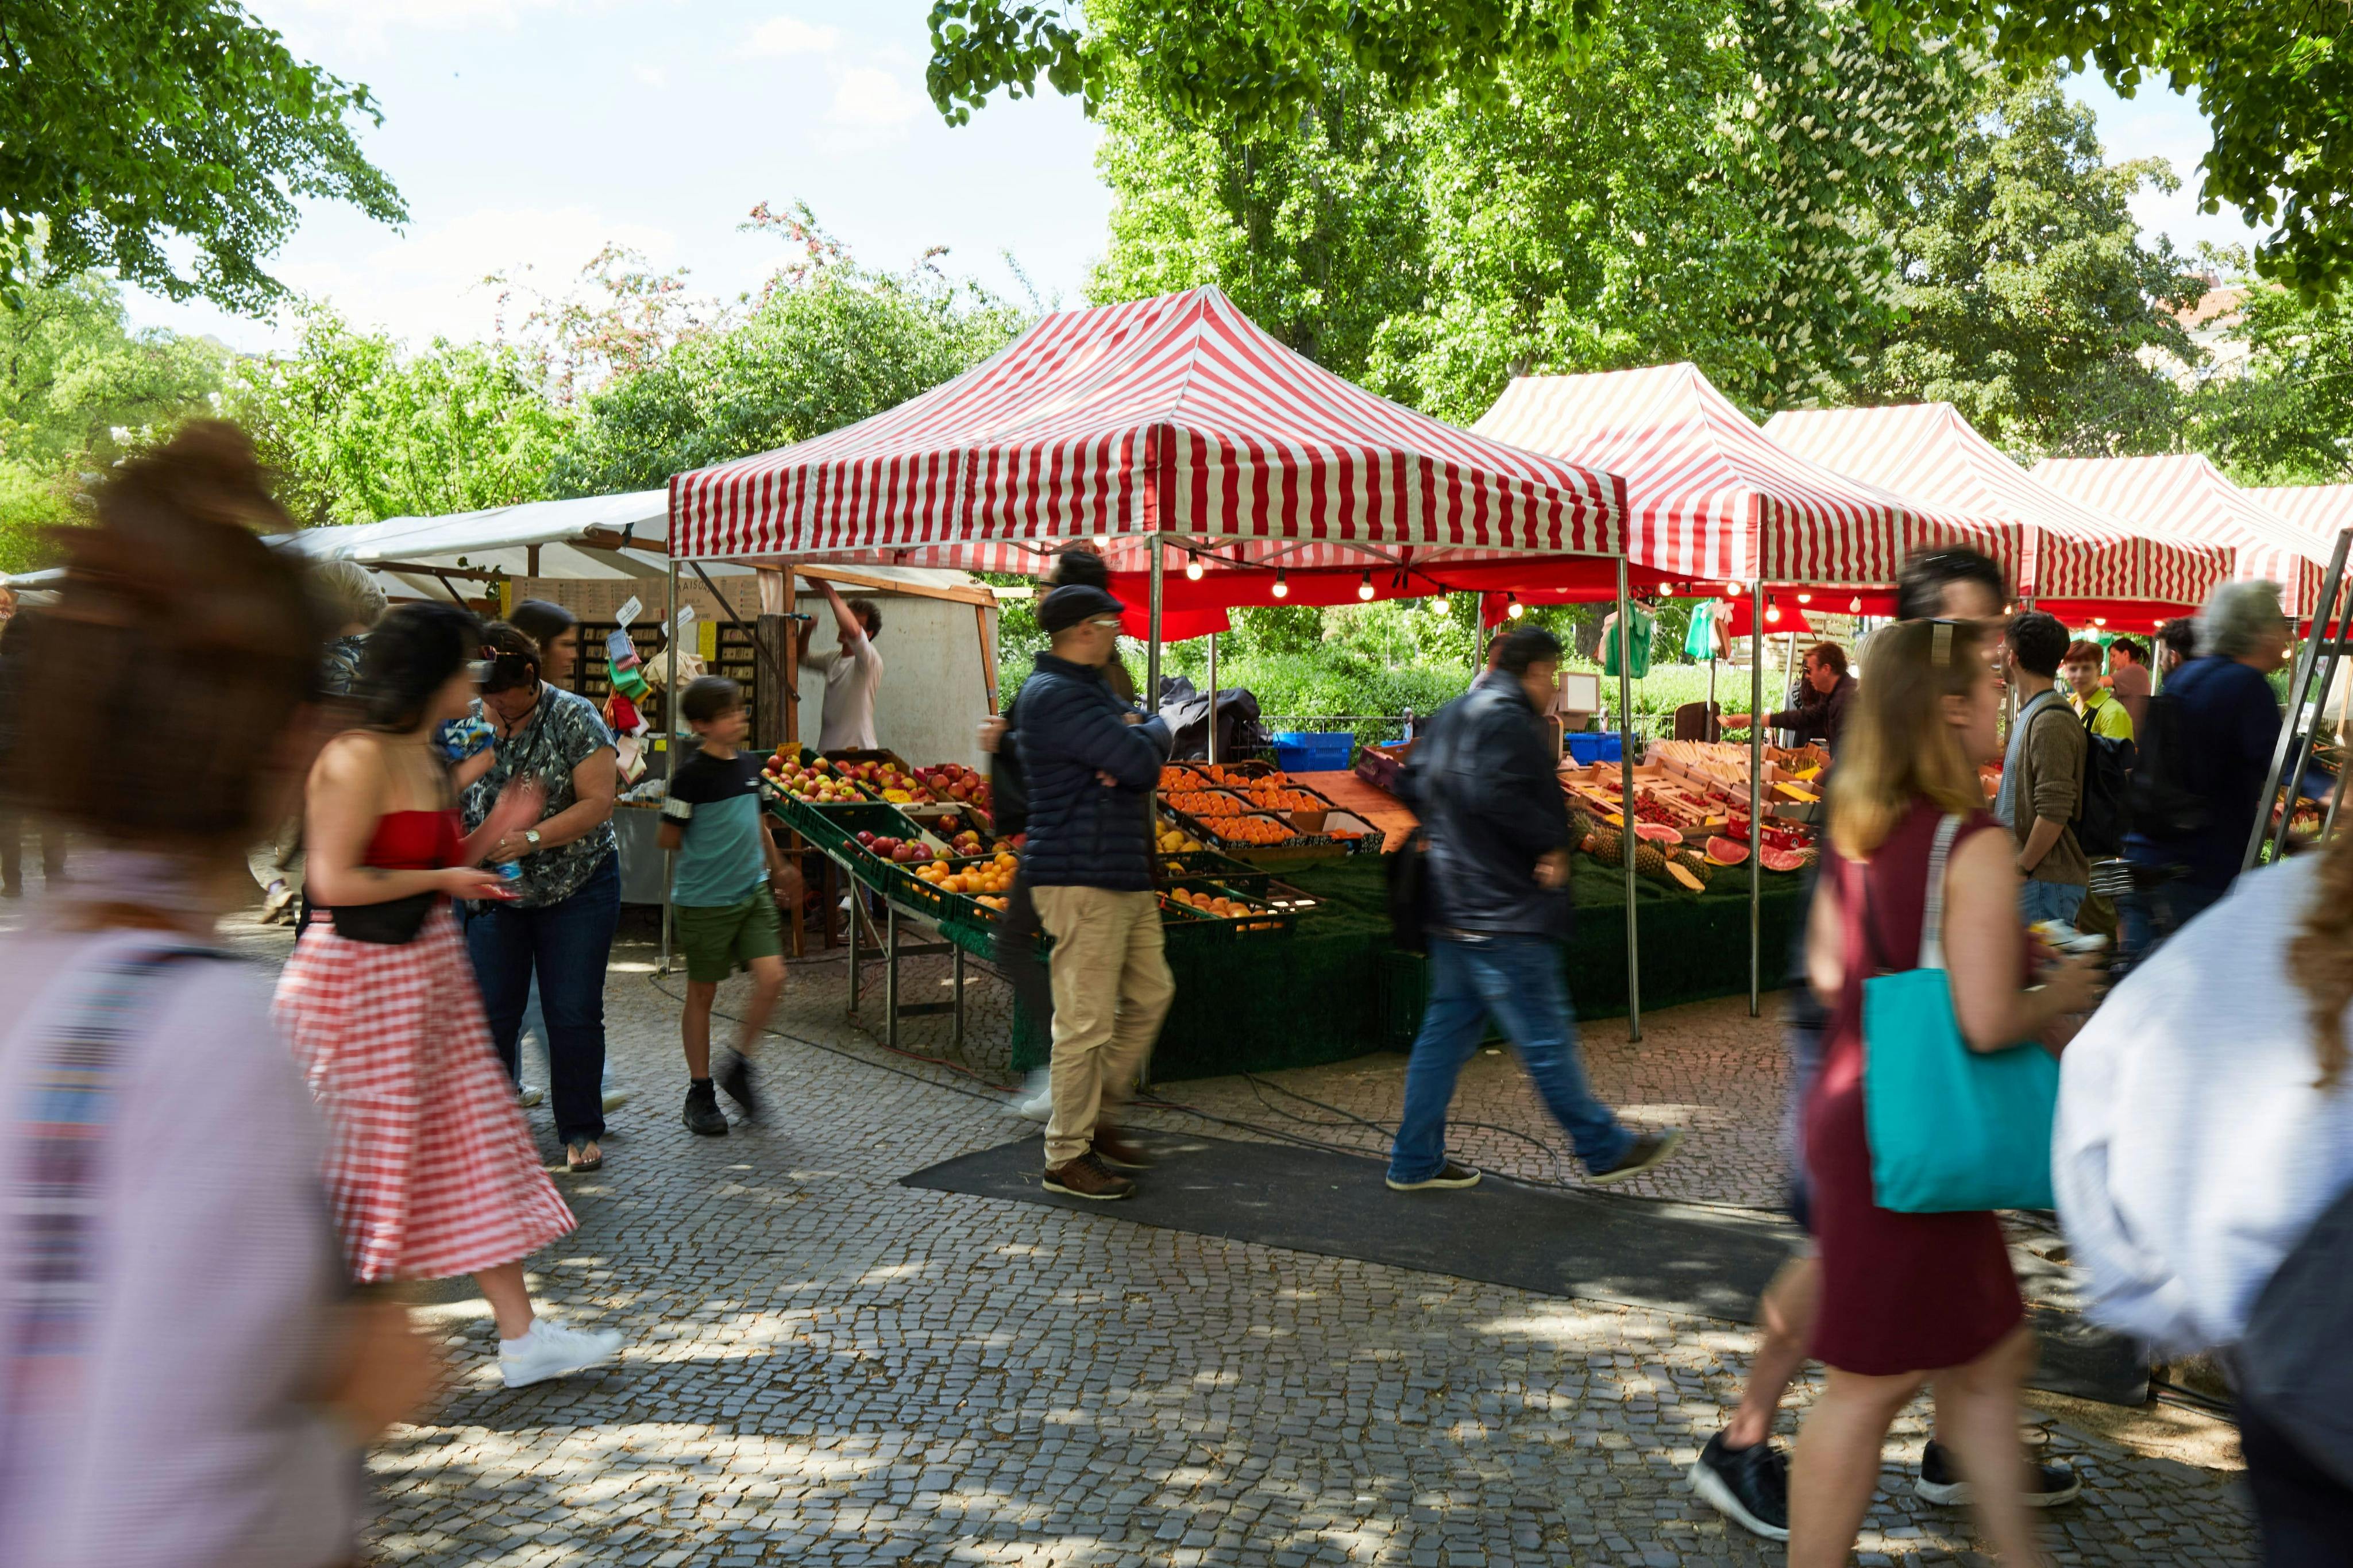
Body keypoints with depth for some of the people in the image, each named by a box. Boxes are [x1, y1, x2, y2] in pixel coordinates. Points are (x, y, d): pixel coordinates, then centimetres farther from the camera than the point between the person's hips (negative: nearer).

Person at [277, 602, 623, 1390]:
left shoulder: (428, 758, 11)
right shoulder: (358, 758, -18)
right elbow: (334, 882, -23)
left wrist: (492, 832, 3)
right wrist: (445, 879, -14)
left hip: (429, 971, 9)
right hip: (362, 976, -9)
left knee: (476, 1148, 10)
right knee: (354, 1168, 3)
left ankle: (521, 1337, 17)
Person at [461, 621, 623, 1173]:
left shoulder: (573, 717, -10)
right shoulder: (469, 720, 2)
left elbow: (598, 801, -16)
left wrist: (531, 840, -26)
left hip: (576, 889, -3)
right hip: (496, 893, 4)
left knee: (574, 1014, 0)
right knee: (489, 1013, 4)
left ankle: (581, 1131, 13)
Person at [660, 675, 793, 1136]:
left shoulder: (750, 765, 6)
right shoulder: (692, 775, -14)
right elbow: (669, 838, -10)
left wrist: (778, 868, 24)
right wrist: (711, 853, 2)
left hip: (754, 891, 6)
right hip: (705, 901, -6)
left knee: (772, 978, -5)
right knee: (702, 993, 6)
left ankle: (739, 1064, 17)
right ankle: (699, 1093, 19)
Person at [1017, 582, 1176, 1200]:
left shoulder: (1088, 687, 19)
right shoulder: (1055, 696, -17)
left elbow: (1150, 750, 11)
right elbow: (1143, 761, -22)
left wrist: (1137, 742, -13)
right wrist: (1147, 732, 1)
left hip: (1124, 873, 11)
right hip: (1082, 879, -11)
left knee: (1151, 993, 17)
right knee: (1087, 1022, -5)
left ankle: (1098, 1119, 28)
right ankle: (1067, 1158, 6)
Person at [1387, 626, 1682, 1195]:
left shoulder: (1451, 716, 14)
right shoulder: (1510, 721, -16)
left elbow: (1411, 785, 19)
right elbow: (1497, 795, -28)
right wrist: (1552, 846, -17)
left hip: (1452, 909, 10)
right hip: (1505, 917, -10)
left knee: (1447, 1029, 13)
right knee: (1545, 1037, 1)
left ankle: (1415, 1162, 17)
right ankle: (1606, 1149, 13)